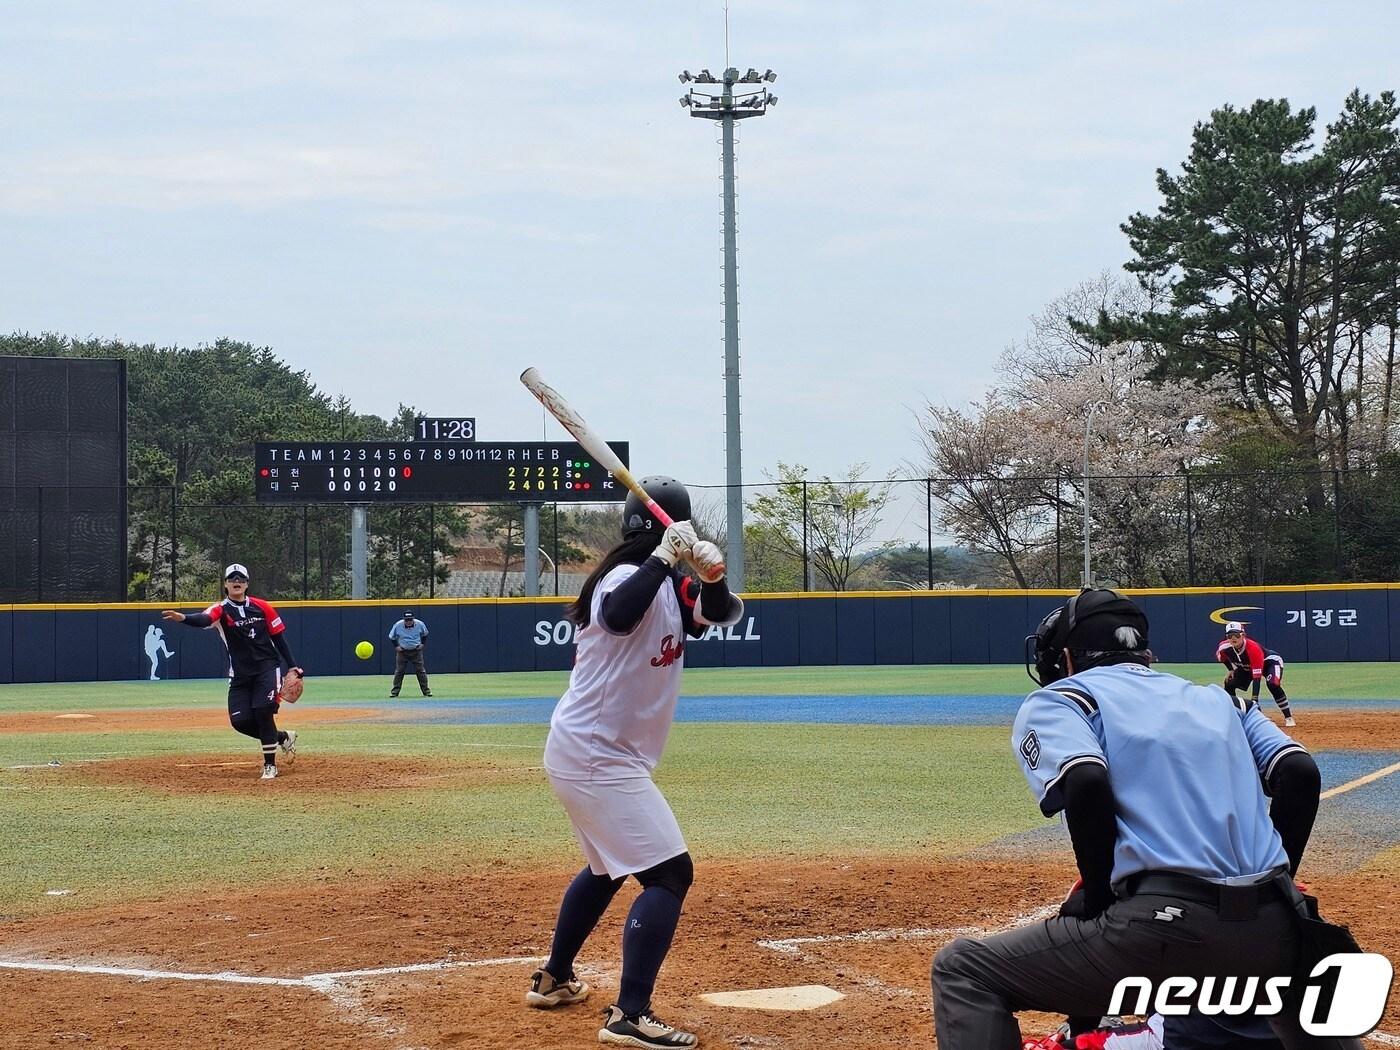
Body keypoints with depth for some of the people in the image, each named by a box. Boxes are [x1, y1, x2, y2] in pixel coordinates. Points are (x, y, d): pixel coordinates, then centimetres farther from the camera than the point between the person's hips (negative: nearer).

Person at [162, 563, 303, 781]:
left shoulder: (261, 607, 0)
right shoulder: (222, 609, -5)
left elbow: (279, 637, 7)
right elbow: (204, 619, -28)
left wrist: (292, 666, 1)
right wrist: (183, 618, -50)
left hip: (267, 668, -1)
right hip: (240, 674, 1)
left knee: (262, 711, -19)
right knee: (240, 720, -8)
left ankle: (270, 765, -6)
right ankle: (283, 737, 19)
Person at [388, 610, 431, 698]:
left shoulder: (420, 624, -12)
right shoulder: (398, 625, -14)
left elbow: (425, 634, 9)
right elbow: (391, 637, 4)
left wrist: (422, 644, -2)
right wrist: (396, 646, -5)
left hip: (416, 651, 0)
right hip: (402, 651, 0)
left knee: (420, 670, -1)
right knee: (399, 671, 0)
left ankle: (426, 690, 6)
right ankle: (395, 691, 7)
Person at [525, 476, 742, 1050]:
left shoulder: (673, 587, 9)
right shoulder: (627, 577, -19)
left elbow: (720, 615, 1)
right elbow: (617, 614, -41)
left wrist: (711, 576, -17)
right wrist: (663, 559, -43)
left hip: (584, 751, 11)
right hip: (597, 755, -11)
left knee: (609, 865, 28)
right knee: (670, 872, -14)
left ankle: (554, 979, 40)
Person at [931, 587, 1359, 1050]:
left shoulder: (1054, 701, 12)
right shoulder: (1217, 699, 26)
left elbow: (1085, 782, -10)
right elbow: (1301, 773, 10)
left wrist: (1097, 898, 1)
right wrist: (1274, 887, 16)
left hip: (1164, 927, -6)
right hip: (1274, 933, 6)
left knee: (963, 969, 9)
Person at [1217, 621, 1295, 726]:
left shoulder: (1253, 648, -41)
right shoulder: (1223, 647, -25)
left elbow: (1256, 677, -43)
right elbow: (1220, 655, 5)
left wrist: (1254, 699, -48)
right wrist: (1230, 669, -7)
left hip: (1270, 662, -6)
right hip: (1246, 666, 6)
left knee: (1273, 685, -32)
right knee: (1229, 684, -7)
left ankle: (1288, 717, -22)